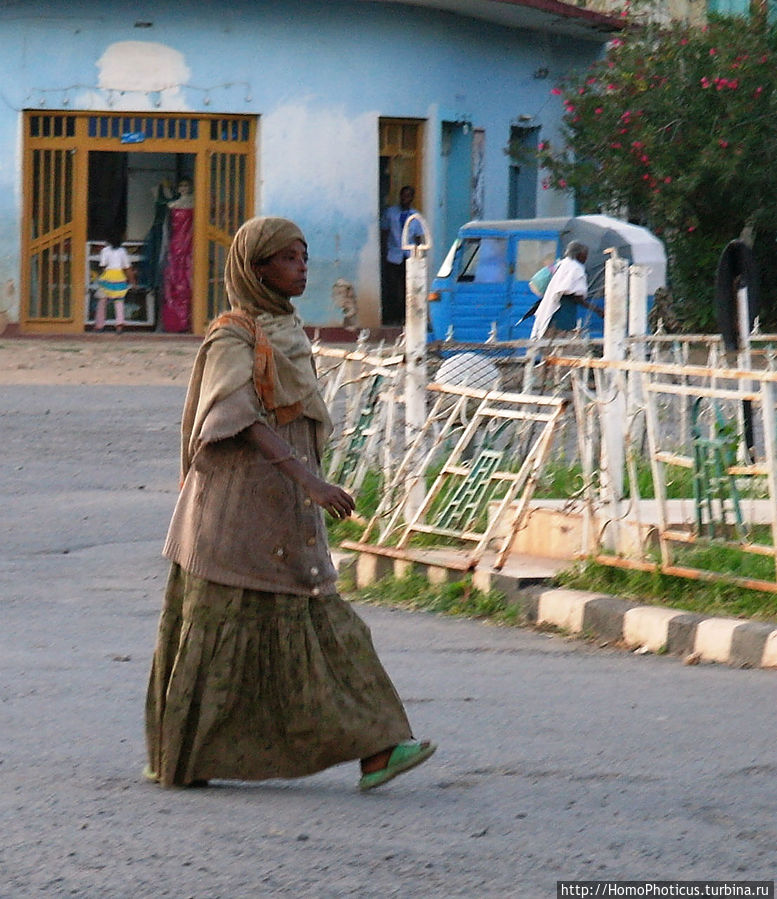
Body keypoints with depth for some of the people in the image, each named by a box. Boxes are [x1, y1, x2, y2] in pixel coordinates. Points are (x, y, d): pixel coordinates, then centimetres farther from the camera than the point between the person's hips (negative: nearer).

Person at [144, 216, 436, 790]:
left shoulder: (287, 332, 14)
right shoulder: (233, 338, -13)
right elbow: (244, 421, -26)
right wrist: (309, 480, -36)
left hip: (287, 506, 8)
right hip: (240, 501, -8)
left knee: (319, 627, 2)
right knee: (222, 632, -1)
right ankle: (177, 758, 9)